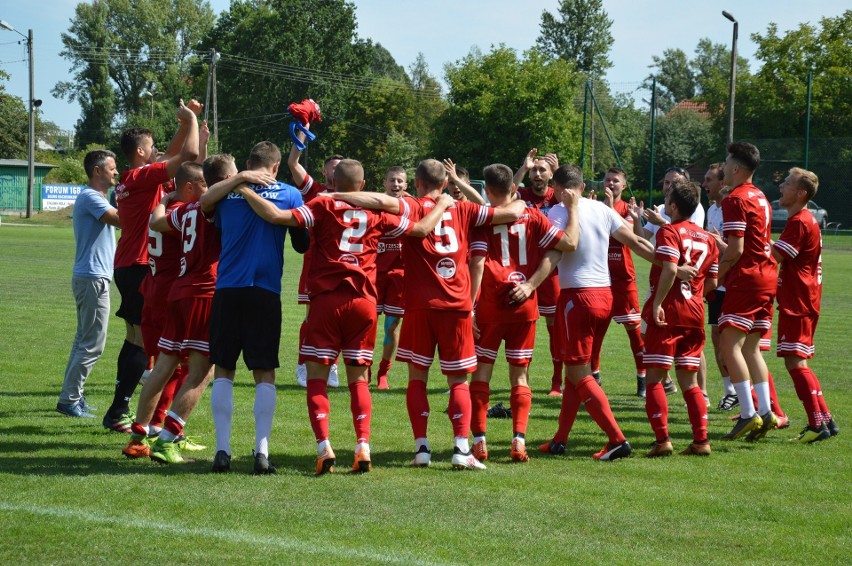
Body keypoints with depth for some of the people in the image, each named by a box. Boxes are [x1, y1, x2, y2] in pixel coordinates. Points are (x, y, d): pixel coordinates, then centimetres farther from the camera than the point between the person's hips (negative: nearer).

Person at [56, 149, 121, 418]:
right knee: (92, 344, -9)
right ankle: (69, 399, -6)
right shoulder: (90, 197, -15)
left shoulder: (97, 197, 18)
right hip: (93, 278, -11)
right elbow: (121, 220, -25)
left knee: (85, 340, 15)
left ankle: (72, 396, 20)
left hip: (91, 277, 11)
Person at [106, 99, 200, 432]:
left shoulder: (129, 180, 14)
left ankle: (120, 409, 17)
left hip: (127, 266, 10)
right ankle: (118, 412, -8)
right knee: (143, 341, -7)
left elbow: (174, 153, 26)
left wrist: (187, 122, 18)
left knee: (135, 339, 14)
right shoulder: (144, 176, -14)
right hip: (141, 267, -10)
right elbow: (189, 154, -17)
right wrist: (190, 120, -3)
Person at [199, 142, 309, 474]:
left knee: (223, 370, 7)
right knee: (265, 374, 4)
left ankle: (222, 449, 1)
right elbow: (302, 244, 10)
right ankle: (261, 451, -4)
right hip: (266, 292, -1)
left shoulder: (226, 193, 6)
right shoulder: (289, 194, 3)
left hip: (227, 290, 1)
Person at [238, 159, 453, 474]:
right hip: (363, 301, 2)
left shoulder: (323, 207, 0)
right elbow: (421, 229, 17)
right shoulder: (377, 214, 8)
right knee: (358, 379, 10)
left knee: (317, 376, 4)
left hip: (326, 300, -2)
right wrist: (442, 204, 34)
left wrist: (245, 191, -1)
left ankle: (324, 448, -9)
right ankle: (363, 448, -2)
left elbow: (276, 216, -12)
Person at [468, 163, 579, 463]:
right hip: (525, 306, 2)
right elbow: (569, 243, -5)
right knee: (520, 374, 8)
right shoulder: (532, 216, 2)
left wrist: (470, 305, -12)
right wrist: (573, 207, 7)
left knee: (481, 372, 8)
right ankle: (519, 440, -5)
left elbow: (477, 263, -13)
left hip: (490, 306, -2)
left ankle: (479, 440, 2)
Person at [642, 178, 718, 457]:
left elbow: (670, 269, -23)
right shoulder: (707, 238, 12)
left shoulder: (669, 232, -8)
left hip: (667, 312, -6)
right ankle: (701, 441, 6)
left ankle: (662, 439, -10)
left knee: (655, 377, -2)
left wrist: (657, 303, -21)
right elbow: (712, 282, 11)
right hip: (694, 313, 7)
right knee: (689, 380, 11)